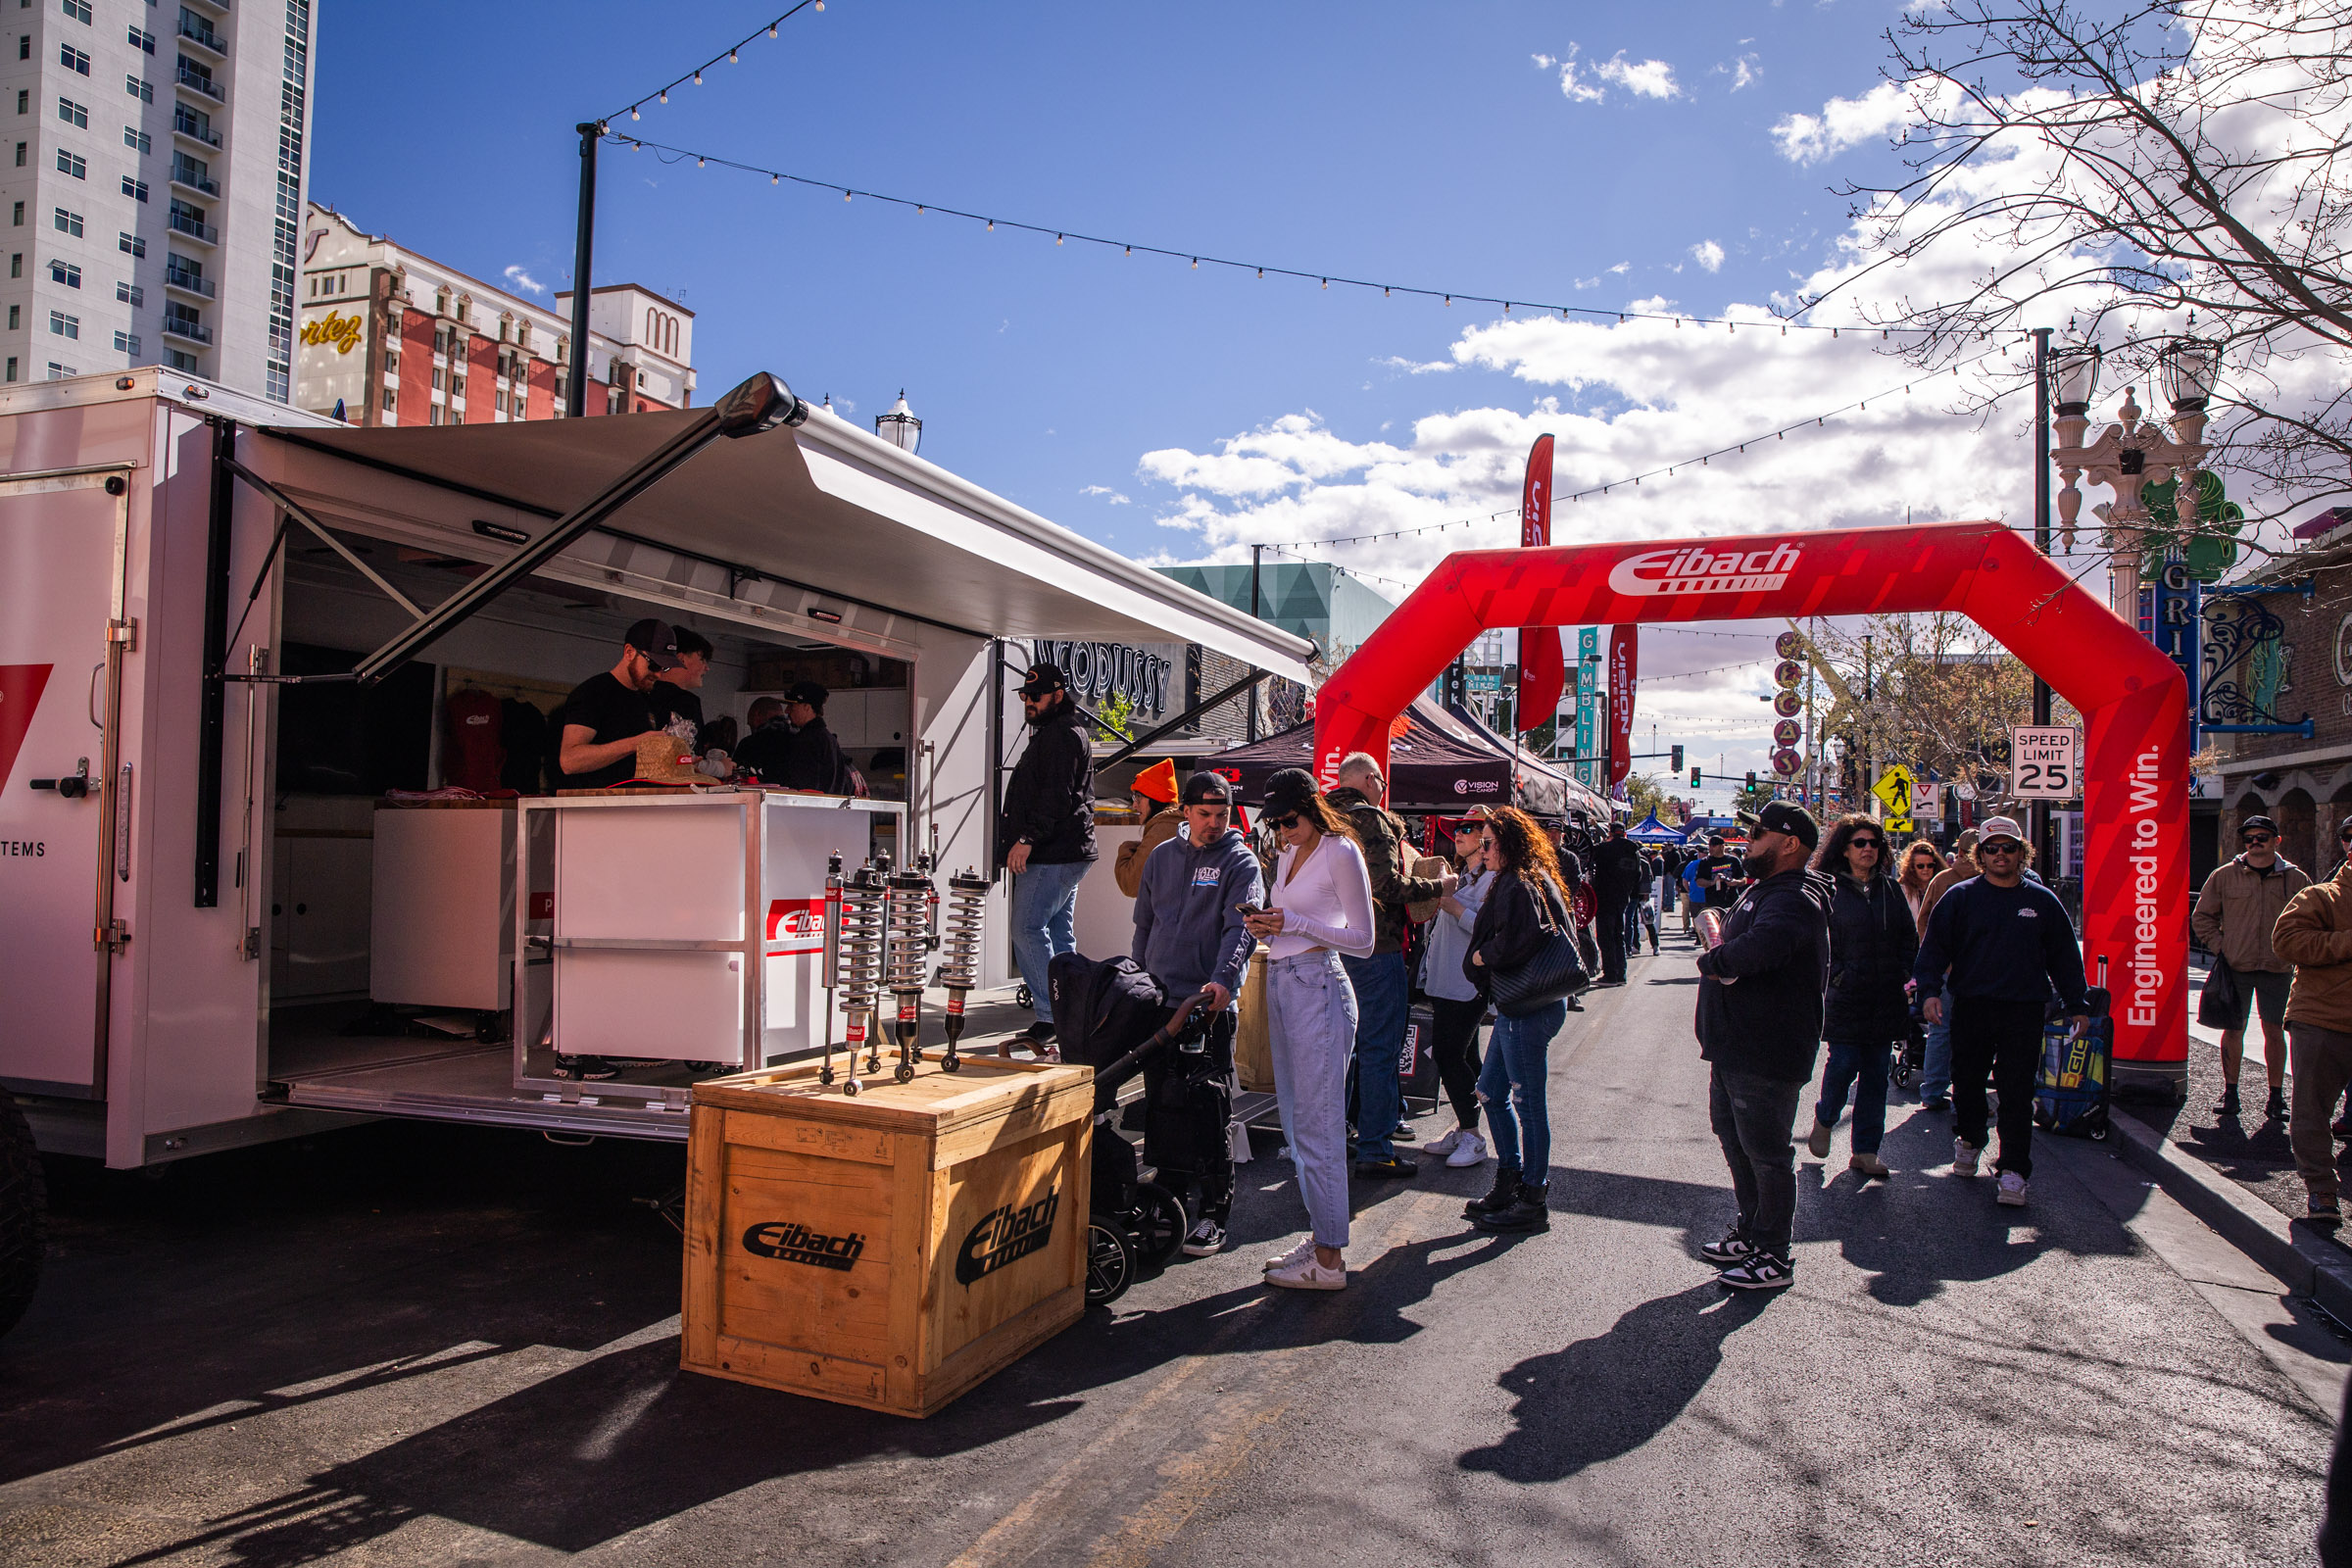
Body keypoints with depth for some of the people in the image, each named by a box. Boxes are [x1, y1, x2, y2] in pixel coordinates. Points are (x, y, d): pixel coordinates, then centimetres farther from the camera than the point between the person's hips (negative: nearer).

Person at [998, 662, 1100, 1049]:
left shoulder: (1061, 735, -11)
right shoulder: (1052, 733, 23)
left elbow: (1057, 796, -21)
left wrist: (1027, 839, -24)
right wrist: (1024, 841, 23)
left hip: (1052, 856, -11)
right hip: (1065, 853, 11)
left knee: (1028, 930, -11)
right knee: (1059, 934, 10)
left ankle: (1049, 1017, -11)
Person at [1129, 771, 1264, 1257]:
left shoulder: (1240, 862, -2)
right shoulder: (1162, 857, 14)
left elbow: (1242, 926, -17)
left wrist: (1223, 979, -32)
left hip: (1209, 1004, -5)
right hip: (1158, 1000, 5)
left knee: (1207, 1108, -6)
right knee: (1161, 1103, 12)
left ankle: (1213, 1216, 3)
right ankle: (1172, 1195, 27)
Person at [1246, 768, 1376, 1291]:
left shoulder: (1340, 852, -9)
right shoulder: (1287, 855, 15)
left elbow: (1364, 940, -11)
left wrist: (1293, 923, -17)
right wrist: (1266, 928, 3)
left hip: (1318, 987, -9)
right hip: (1280, 984, 9)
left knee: (1317, 1126, -6)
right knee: (1296, 1124, 11)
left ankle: (1329, 1261, 0)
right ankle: (1319, 1237, 21)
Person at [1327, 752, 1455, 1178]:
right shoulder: (1372, 819, -12)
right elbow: (1388, 884, -22)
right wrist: (1437, 887, -8)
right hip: (1376, 948, -8)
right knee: (1380, 1049, -3)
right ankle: (1375, 1150, 1)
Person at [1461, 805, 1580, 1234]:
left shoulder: (1519, 886, -16)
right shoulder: (1516, 882, 15)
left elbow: (1517, 941, -28)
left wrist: (1482, 957, -12)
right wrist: (1485, 959, 4)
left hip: (1528, 1009, -11)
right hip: (1518, 1005, 11)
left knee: (1529, 1101, -1)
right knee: (1492, 1090, 17)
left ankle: (1534, 1202, 9)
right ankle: (1509, 1186, 28)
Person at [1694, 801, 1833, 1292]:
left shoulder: (1794, 900, -20)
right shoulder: (1761, 891, 15)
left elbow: (1761, 947, -40)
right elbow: (1737, 951, 24)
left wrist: (1712, 960, -21)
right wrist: (1720, 961, 1)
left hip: (1766, 1055, -11)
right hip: (1733, 1046, 11)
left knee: (1766, 1151, 1)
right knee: (1734, 1140, 21)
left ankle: (1774, 1257, 14)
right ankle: (1751, 1233, 36)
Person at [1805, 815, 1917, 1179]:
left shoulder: (1890, 889, 11)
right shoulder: (1829, 889, -2)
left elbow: (1909, 938, 15)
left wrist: (1903, 975, 5)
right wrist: (1836, 975, -11)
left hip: (1886, 998, 4)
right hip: (1845, 997, -4)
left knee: (1876, 1073, 6)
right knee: (1844, 1063, -7)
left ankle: (1865, 1151, 13)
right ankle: (1823, 1121, 22)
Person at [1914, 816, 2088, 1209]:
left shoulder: (2042, 900, 8)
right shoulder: (1959, 897, 4)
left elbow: (2064, 956, 14)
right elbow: (1934, 947, 2)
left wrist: (2076, 1004, 12)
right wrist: (1931, 989, -11)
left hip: (2024, 1011, 0)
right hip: (1970, 1007, 1)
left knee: (2017, 1093, -3)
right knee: (1967, 1082, 10)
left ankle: (2013, 1171, 0)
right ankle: (1969, 1140, 36)